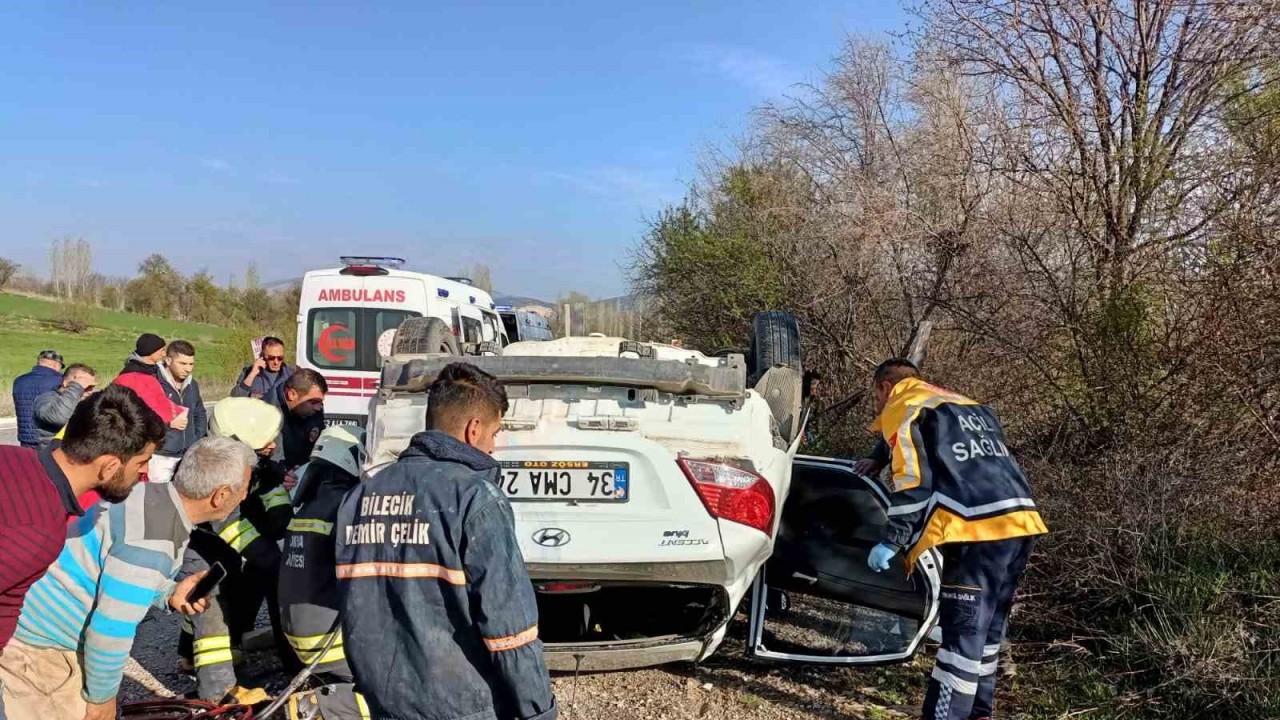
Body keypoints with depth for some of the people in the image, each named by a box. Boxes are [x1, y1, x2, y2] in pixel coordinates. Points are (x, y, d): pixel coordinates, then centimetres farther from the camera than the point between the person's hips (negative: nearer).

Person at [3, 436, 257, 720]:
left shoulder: (153, 498, -4)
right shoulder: (151, 541, -32)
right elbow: (110, 630, -27)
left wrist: (168, 594, -4)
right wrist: (101, 696, -12)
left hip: (45, 625, 9)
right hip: (33, 646, -9)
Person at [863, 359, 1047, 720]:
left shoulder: (902, 407, 5)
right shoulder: (973, 407, 30)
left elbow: (914, 483, -7)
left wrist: (891, 544, -4)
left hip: (979, 529, -8)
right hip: (1019, 520, 8)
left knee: (963, 635, -6)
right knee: (986, 629, 18)